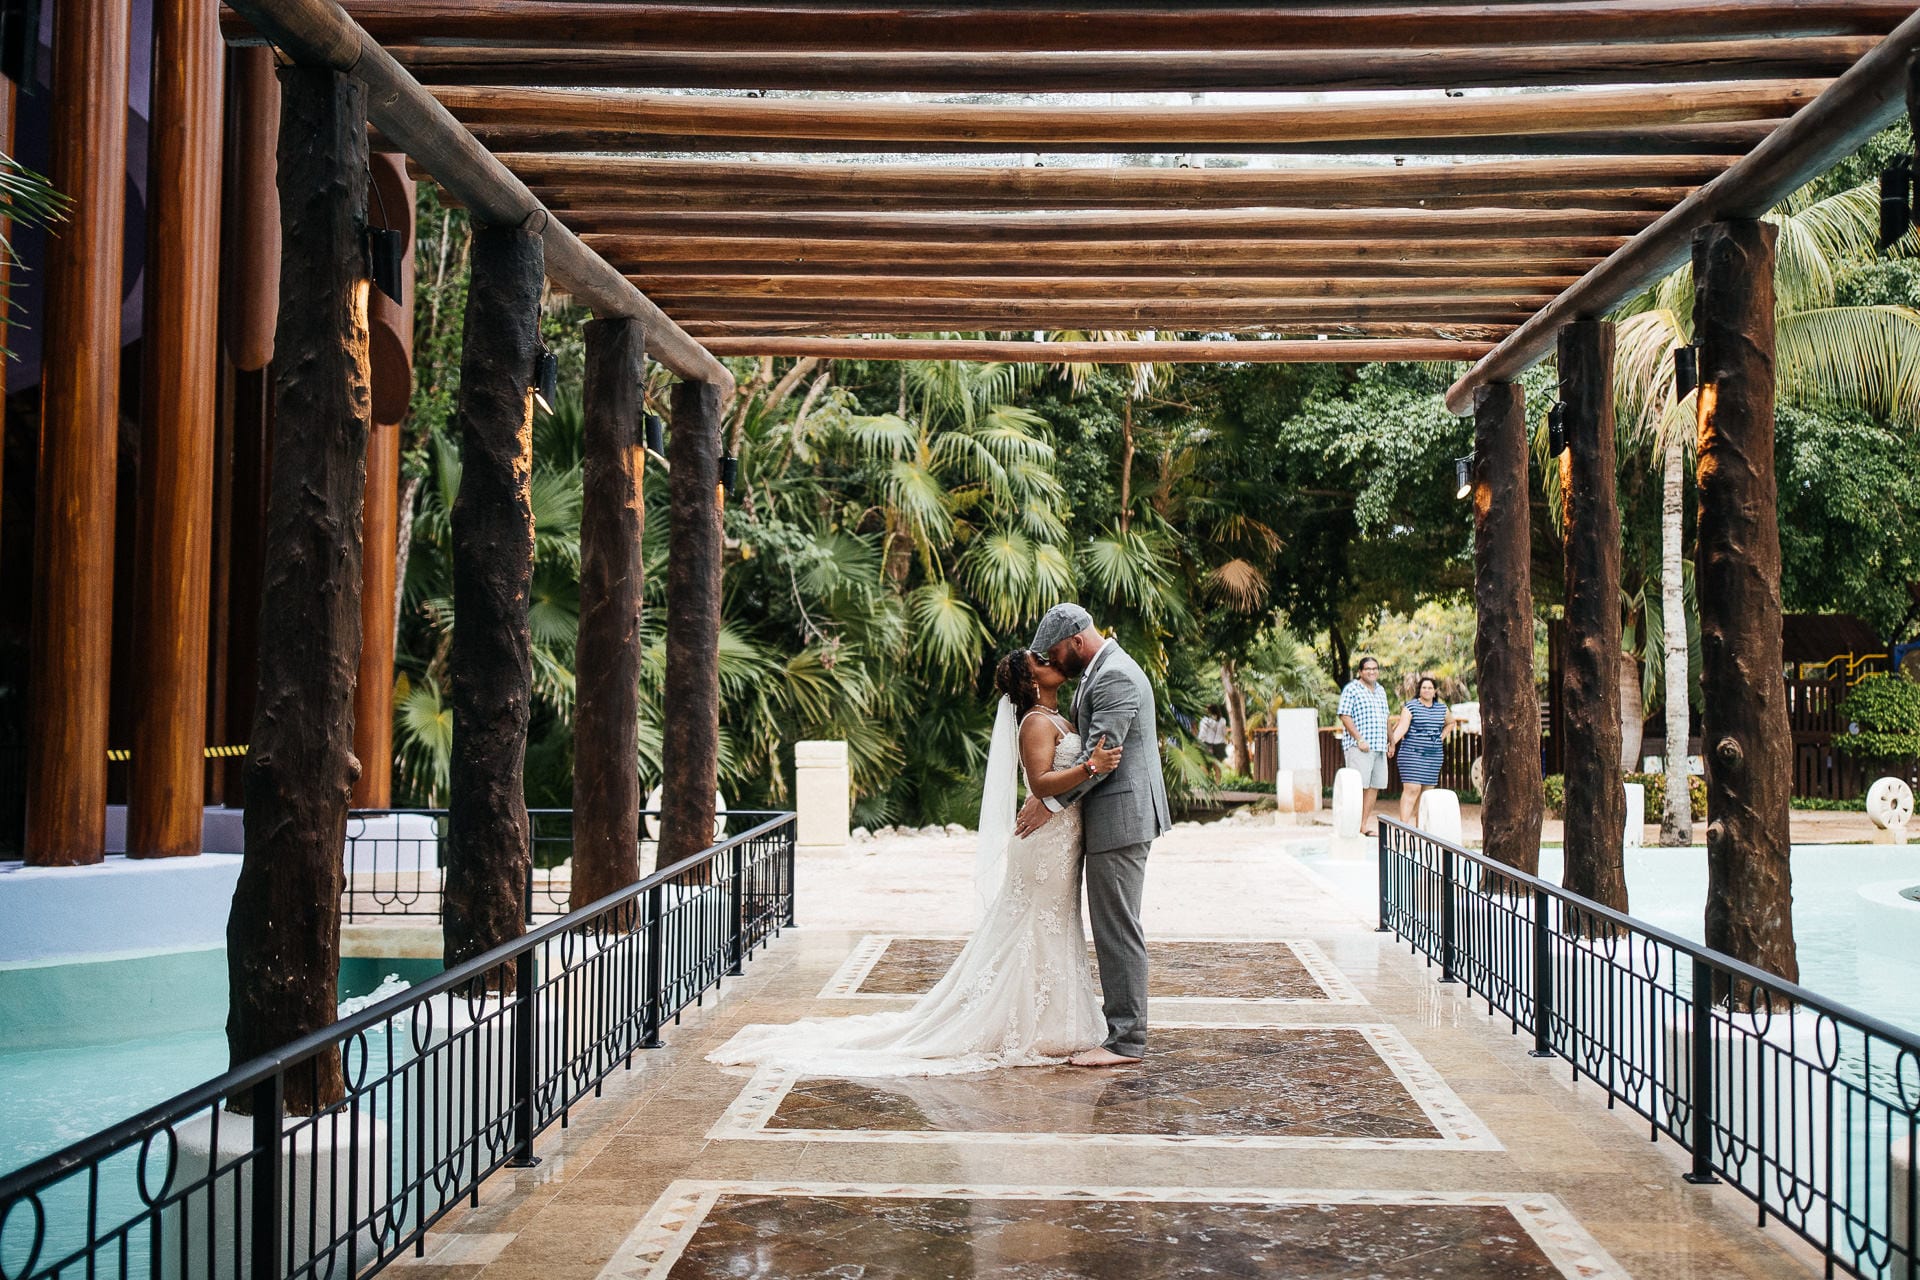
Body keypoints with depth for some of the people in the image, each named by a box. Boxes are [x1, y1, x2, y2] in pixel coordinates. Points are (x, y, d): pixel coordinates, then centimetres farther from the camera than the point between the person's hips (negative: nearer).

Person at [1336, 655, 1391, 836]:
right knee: (1358, 786, -11)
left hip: (1379, 746, 8)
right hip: (1359, 747, -7)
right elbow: (1345, 717, -11)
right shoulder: (1351, 689, -5)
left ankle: (1365, 824, 11)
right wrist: (1359, 739, -17)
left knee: (1375, 786, 6)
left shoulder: (1381, 691, 19)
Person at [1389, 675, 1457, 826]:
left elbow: (1450, 723, 31)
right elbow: (1402, 727, -14)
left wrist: (1441, 737, 15)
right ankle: (1404, 825, -17)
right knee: (1412, 789, -14)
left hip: (1433, 756, 5)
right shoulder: (1411, 706, -4)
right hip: (1412, 753, -5)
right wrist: (1392, 742, -29)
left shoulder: (1442, 708, 12)